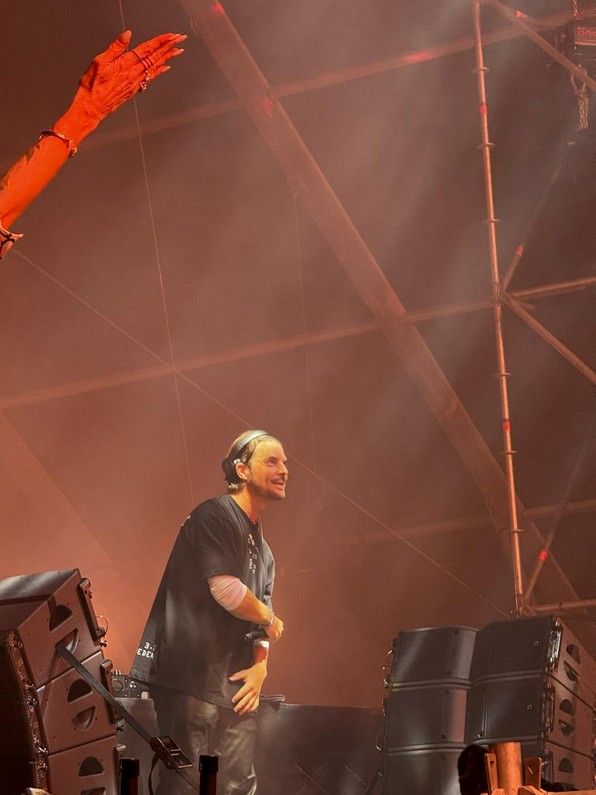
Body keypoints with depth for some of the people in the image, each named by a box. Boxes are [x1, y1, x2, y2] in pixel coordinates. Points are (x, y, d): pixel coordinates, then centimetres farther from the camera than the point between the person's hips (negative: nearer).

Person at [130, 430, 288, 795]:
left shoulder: (263, 552, 21)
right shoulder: (216, 515, -6)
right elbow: (225, 589, -18)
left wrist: (260, 665, -2)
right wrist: (270, 619, -1)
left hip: (235, 687, 9)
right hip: (191, 678, -9)